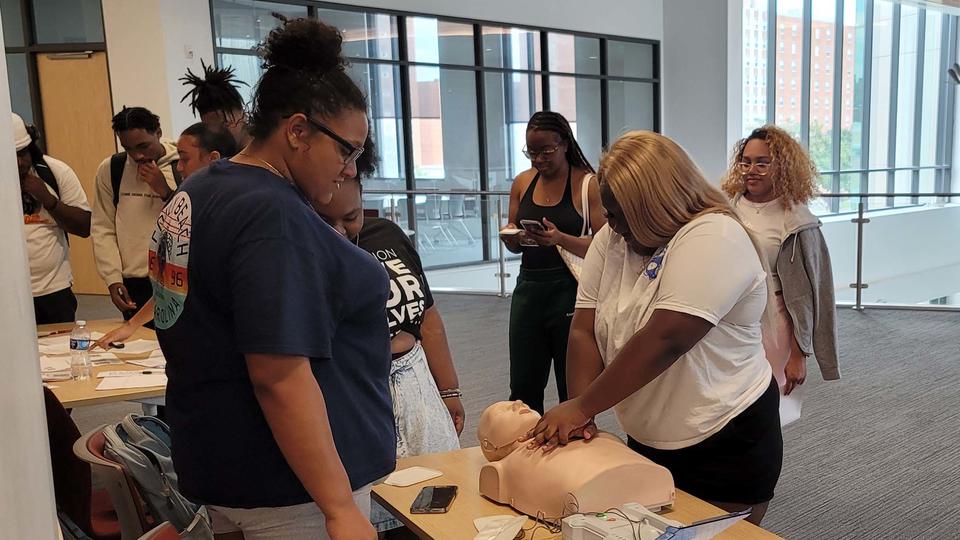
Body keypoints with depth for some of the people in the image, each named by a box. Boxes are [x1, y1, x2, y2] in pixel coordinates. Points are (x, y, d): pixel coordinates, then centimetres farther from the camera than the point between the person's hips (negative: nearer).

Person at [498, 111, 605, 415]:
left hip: (570, 291, -4)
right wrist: (511, 237, -6)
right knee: (523, 388, 9)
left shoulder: (588, 184, -5)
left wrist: (560, 239, -26)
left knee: (572, 388, 6)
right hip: (528, 288, 5)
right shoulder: (523, 182, 10)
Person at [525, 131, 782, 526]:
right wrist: (578, 413, -19)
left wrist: (582, 408, -26)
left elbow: (664, 340, -30)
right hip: (646, 440, 6)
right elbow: (584, 330, -6)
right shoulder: (612, 239, -1)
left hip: (726, 445, -6)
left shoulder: (714, 237, -22)